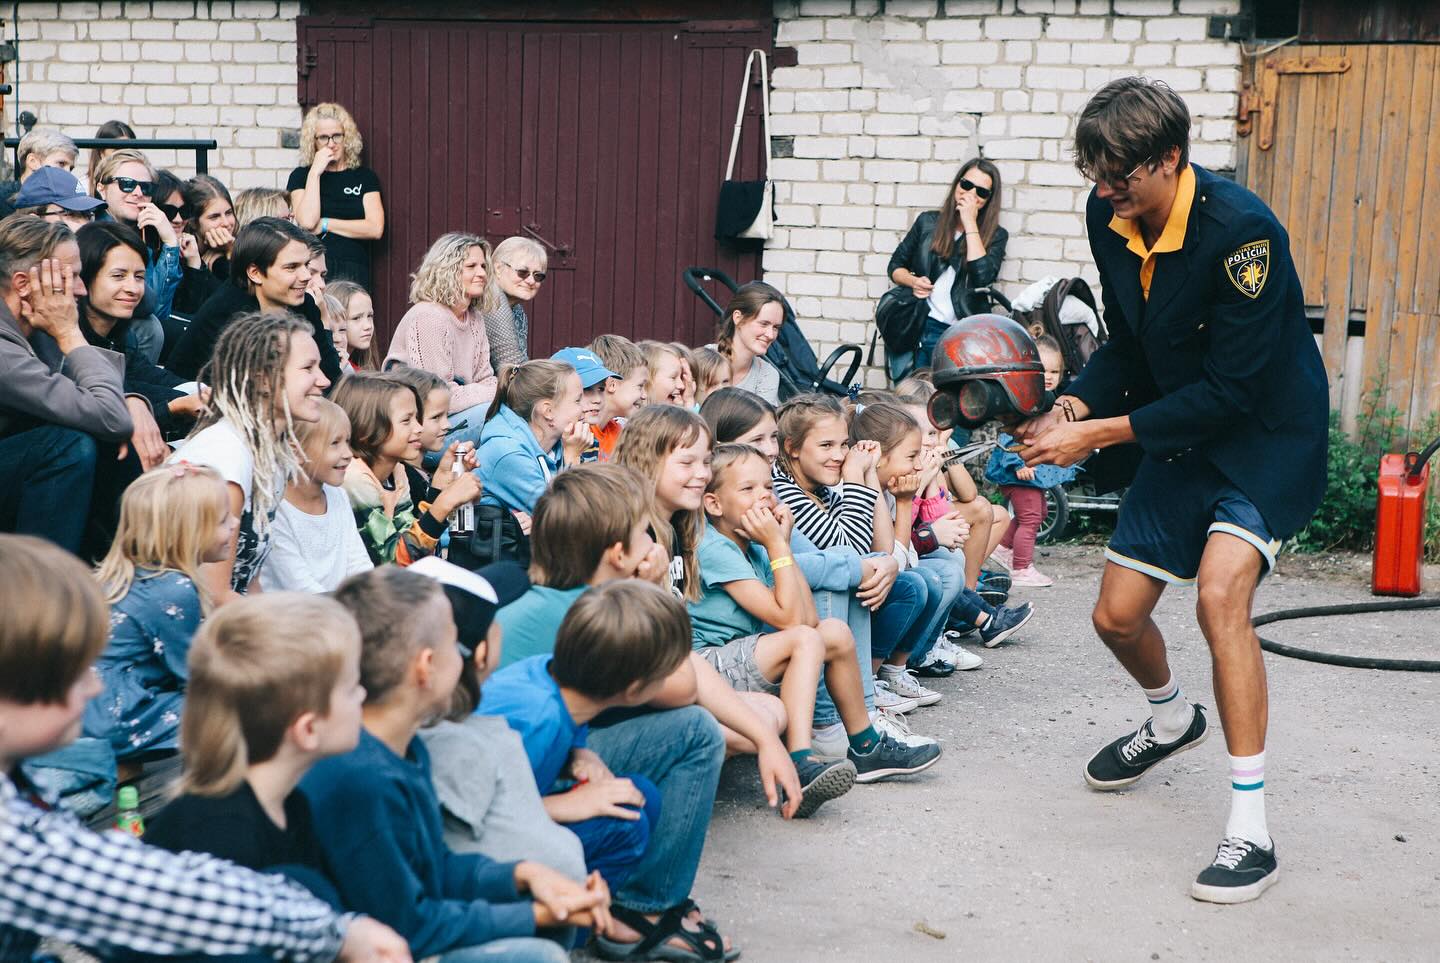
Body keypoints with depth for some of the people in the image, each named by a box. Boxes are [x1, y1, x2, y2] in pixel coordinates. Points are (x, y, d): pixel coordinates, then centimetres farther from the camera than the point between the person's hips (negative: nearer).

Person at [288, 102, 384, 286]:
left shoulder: (364, 177, 13)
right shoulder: (300, 176, 11)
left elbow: (376, 229, 0)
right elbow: (307, 221, -7)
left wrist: (325, 224, -2)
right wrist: (315, 172, -3)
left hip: (354, 271, 1)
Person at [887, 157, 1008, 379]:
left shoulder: (996, 235, 5)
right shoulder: (928, 222, 11)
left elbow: (982, 276, -14)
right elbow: (896, 265, 18)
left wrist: (969, 223, -9)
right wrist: (913, 281, -5)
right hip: (925, 327, 2)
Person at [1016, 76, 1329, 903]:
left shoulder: (1240, 230, -29)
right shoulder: (1109, 217, -6)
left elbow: (1231, 387, -27)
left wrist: (1102, 432, -26)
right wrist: (1070, 409, -11)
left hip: (1268, 436, -7)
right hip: (1183, 433, 7)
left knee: (1221, 592, -28)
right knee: (1117, 615, 7)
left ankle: (1251, 830, -20)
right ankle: (1173, 719, 44)